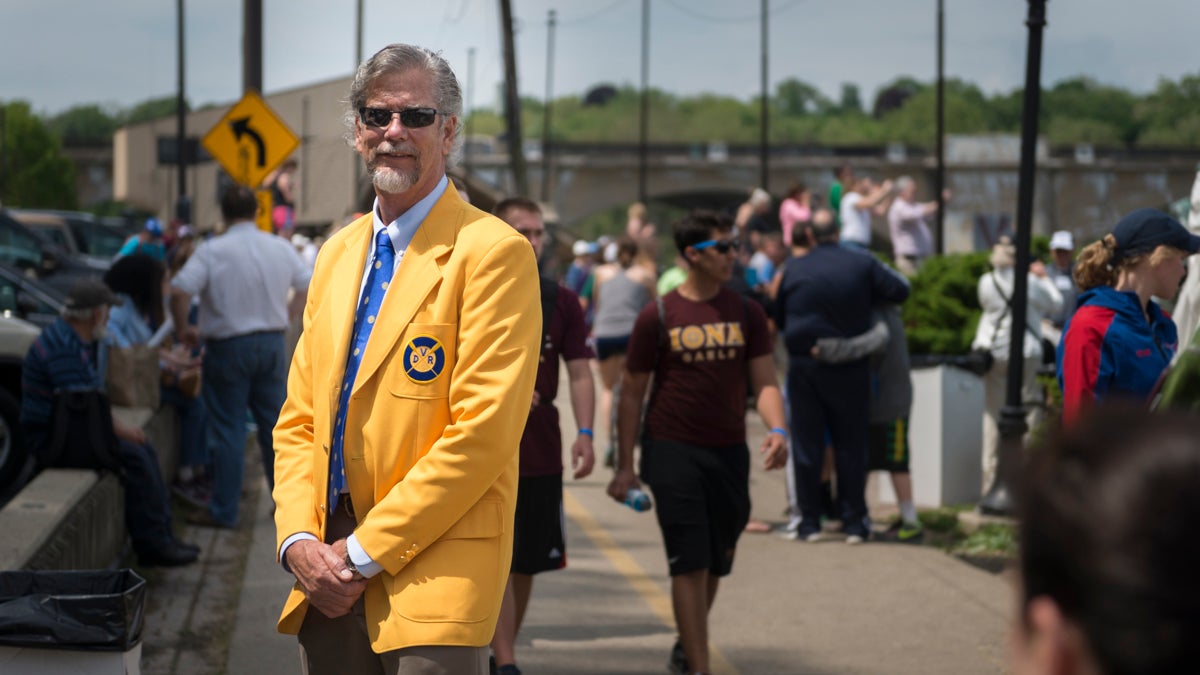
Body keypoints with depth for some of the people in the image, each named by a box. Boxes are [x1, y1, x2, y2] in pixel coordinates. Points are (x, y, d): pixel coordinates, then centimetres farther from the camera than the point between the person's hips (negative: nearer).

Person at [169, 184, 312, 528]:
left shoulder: (212, 252, -12)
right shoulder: (281, 248, 2)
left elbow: (179, 291, -21)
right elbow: (308, 286, 11)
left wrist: (183, 330, -8)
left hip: (229, 348, -4)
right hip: (272, 343, 4)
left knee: (228, 430, 1)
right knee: (274, 425, 13)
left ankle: (224, 510, 4)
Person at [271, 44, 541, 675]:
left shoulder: (491, 251, -7)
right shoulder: (337, 254, 16)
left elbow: (481, 433, -14)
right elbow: (298, 420, 16)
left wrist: (364, 552, -13)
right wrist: (297, 540, -1)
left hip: (432, 575, -6)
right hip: (328, 578, 6)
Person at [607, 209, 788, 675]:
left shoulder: (747, 314, 5)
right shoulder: (658, 317, -5)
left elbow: (764, 381, 1)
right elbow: (632, 392, 1)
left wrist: (776, 430, -19)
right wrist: (625, 465, -1)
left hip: (729, 452, 4)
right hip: (673, 450, -4)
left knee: (716, 563, 14)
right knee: (690, 563, -9)